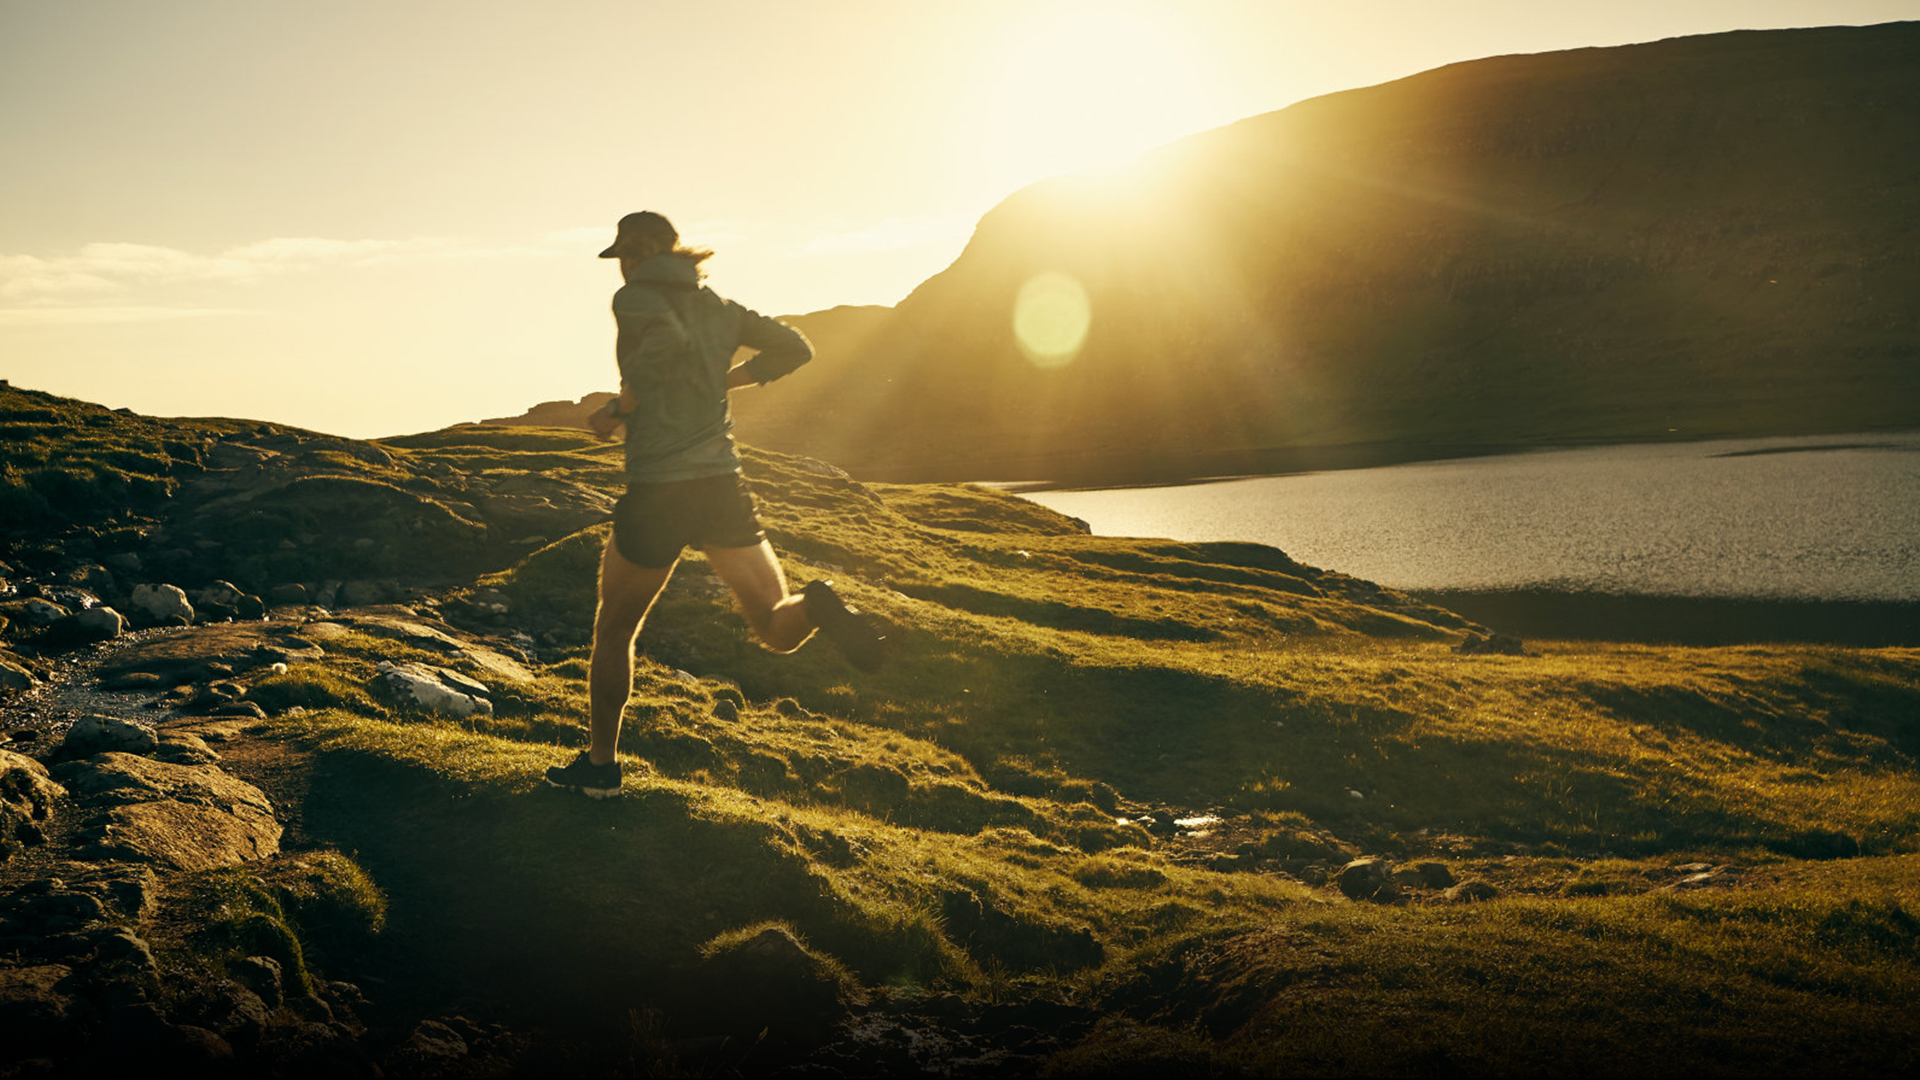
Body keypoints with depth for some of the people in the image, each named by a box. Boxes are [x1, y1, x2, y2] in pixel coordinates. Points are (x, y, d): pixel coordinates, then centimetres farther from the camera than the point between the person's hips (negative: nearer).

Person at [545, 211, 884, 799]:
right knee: (778, 629, 6)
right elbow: (794, 347, 13)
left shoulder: (634, 298, -5)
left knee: (614, 632, 16)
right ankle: (815, 607, -29)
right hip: (722, 486, 4)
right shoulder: (718, 306, 12)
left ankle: (601, 763, 24)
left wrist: (619, 407, -15)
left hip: (656, 492, -4)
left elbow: (667, 334, -26)